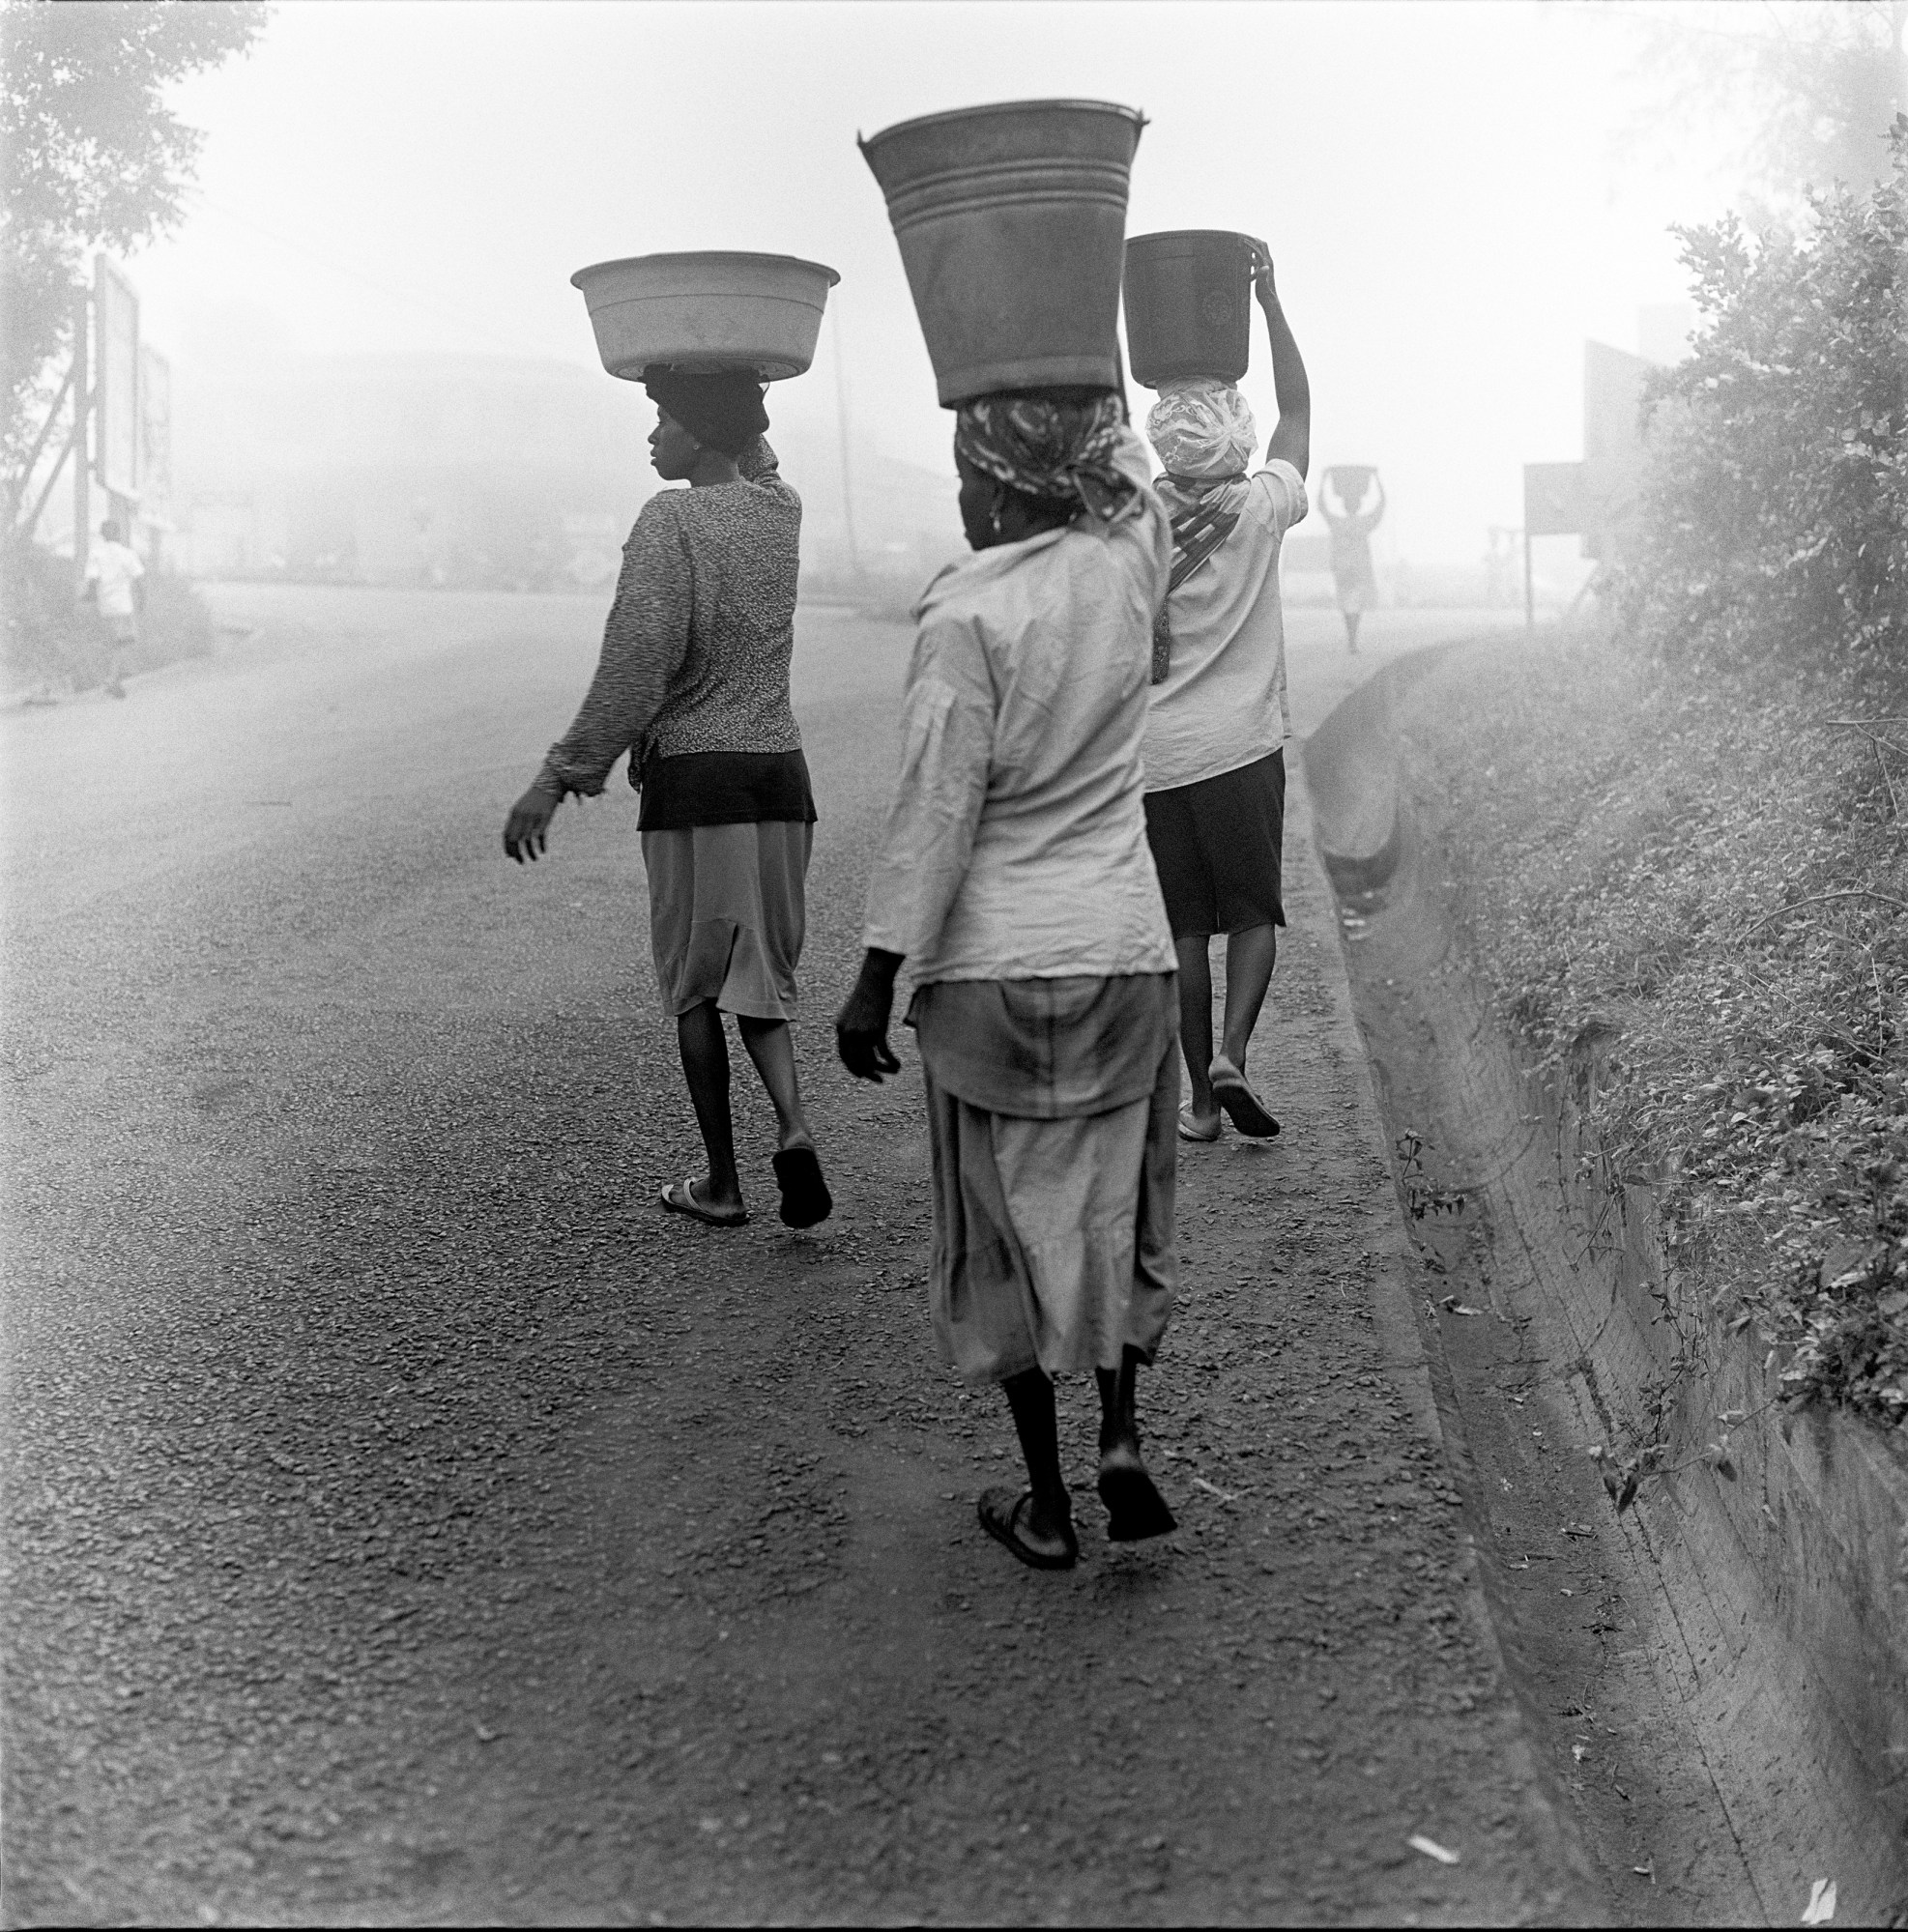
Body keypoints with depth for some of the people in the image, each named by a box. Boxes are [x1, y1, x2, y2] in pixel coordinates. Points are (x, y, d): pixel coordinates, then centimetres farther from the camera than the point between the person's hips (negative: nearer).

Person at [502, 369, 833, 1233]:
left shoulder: (670, 520, -11)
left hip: (693, 776, -6)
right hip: (779, 772, 6)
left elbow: (637, 666, -19)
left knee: (694, 987, 6)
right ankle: (792, 1123, -7)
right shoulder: (781, 509, 8)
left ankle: (721, 1182, 12)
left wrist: (560, 776, -15)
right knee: (760, 972, 15)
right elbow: (753, 467, 35)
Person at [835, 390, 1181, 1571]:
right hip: (1125, 953, 4)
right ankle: (1123, 1431, 9)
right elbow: (1128, 469, 21)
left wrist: (876, 981, -10)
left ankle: (1047, 1506, 16)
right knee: (1118, 1204, 21)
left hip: (992, 972, -4)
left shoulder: (969, 611, -15)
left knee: (1010, 1228, 9)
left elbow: (937, 810, -16)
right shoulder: (1129, 565, -3)